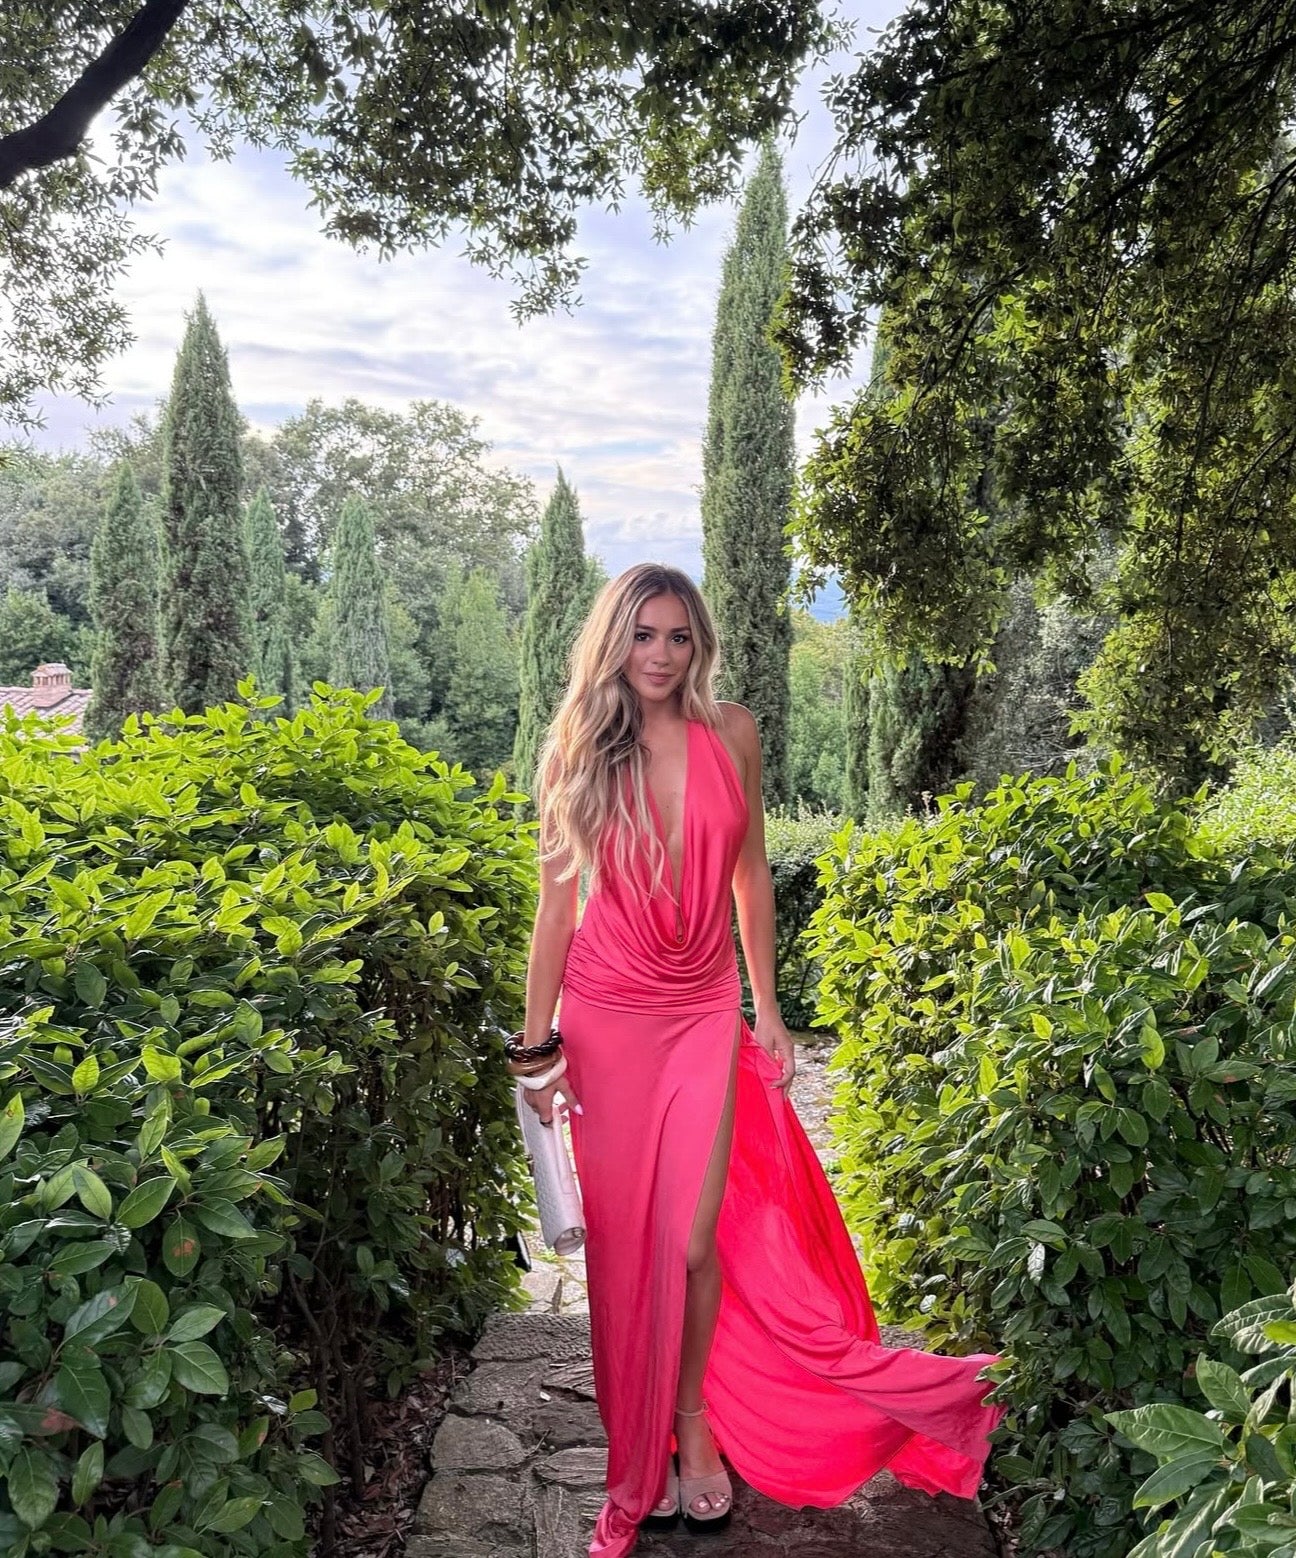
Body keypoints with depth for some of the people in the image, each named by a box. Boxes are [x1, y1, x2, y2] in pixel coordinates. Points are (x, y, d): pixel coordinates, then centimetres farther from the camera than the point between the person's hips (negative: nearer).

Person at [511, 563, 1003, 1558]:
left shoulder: (731, 735, -1)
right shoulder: (578, 753, -3)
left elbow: (751, 875, 6)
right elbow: (556, 898, -1)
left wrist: (768, 1009, 6)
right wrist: (539, 1041, -2)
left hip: (705, 1012, 0)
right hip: (606, 1015, 0)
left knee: (692, 1240, 0)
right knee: (626, 1237, 9)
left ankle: (693, 1424, 27)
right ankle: (642, 1444, 31)